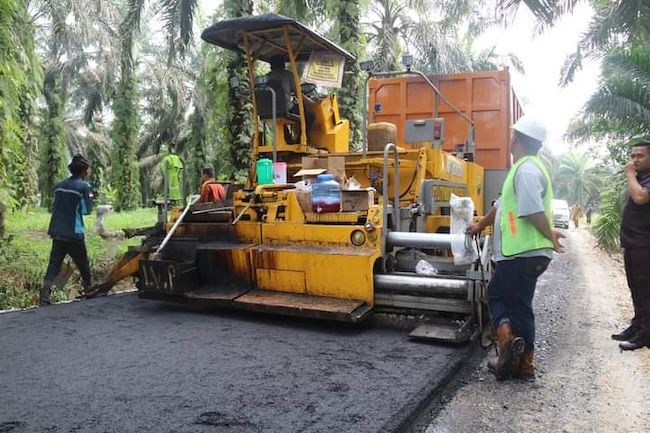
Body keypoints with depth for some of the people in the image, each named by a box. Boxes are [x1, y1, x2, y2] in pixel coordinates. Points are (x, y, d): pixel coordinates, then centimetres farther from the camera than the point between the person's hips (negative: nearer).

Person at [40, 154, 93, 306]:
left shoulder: (60, 185, 10)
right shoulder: (84, 186, -9)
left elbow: (55, 207, 15)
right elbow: (86, 210, -6)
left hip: (57, 232, 5)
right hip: (74, 234, -5)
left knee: (54, 264, 3)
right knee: (83, 265, 11)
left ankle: (44, 295, -11)